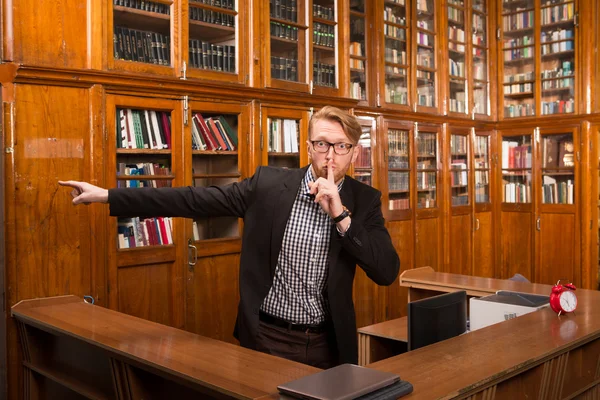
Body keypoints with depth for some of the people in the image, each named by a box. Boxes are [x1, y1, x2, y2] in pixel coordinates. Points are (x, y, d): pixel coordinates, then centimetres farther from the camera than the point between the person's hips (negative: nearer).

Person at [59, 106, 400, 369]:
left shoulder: (365, 200, -4)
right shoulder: (269, 184, -6)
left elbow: (387, 272, -12)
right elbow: (193, 200, -7)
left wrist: (340, 214, -21)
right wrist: (106, 195, -10)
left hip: (328, 344, 1)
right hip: (267, 338, -1)